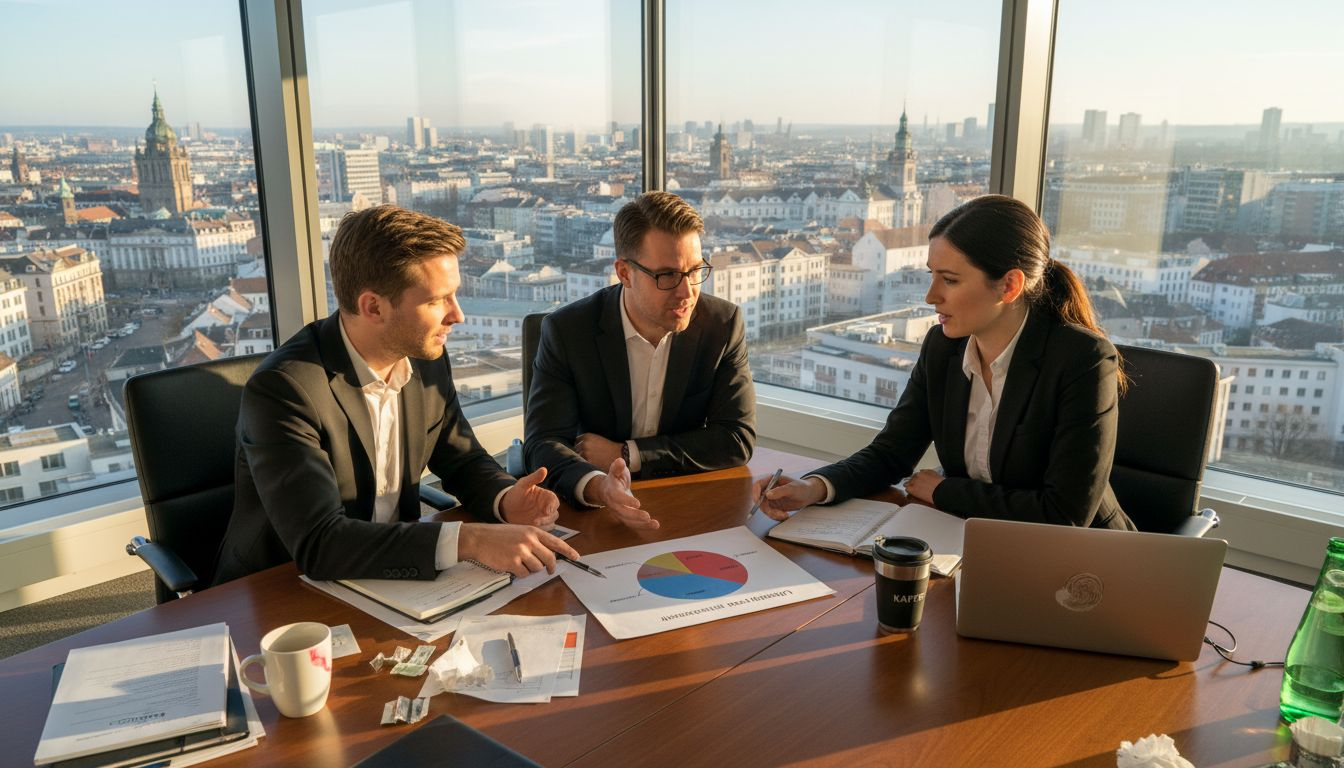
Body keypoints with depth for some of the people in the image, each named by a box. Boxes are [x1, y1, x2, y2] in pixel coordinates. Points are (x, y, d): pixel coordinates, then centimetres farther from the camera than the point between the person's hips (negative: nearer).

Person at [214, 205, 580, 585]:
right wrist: (468, 540, -38)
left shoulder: (426, 358, -3)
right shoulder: (282, 389, -23)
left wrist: (505, 501, -13)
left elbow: (463, 461, 9)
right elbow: (317, 543, -31)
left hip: (388, 578, 6)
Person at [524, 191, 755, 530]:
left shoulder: (723, 324, -4)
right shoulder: (566, 331, -7)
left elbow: (738, 439, -6)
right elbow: (545, 442, -13)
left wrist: (626, 455, -13)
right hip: (594, 515, 0)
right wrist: (596, 485, -35)